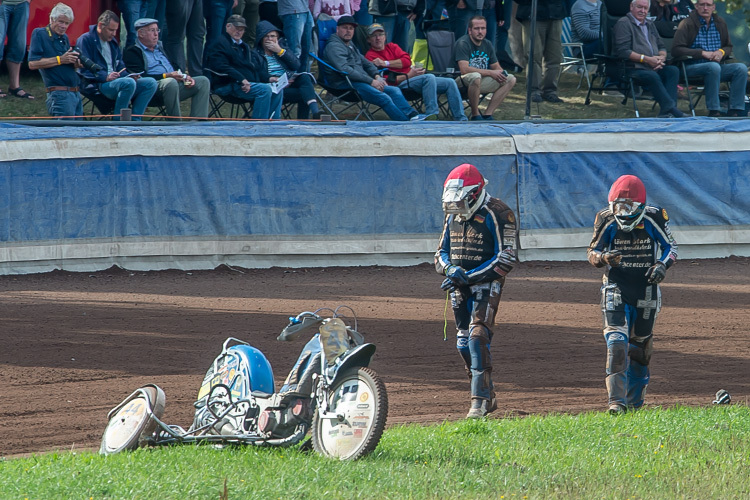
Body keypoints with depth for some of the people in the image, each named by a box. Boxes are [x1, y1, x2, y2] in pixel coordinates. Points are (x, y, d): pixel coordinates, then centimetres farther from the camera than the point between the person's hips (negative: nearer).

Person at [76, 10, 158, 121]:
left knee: (151, 83, -8)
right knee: (129, 83, -35)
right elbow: (84, 70, -11)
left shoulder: (112, 42, 24)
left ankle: (134, 120, -15)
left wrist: (129, 76, 5)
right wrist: (105, 77, -23)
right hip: (97, 85, -9)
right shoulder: (85, 40, -3)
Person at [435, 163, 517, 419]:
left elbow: (505, 259, -15)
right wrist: (451, 269, -7)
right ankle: (489, 397, 22)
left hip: (486, 283, -8)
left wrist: (469, 276, -19)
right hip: (460, 287, 8)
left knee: (478, 337, -20)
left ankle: (480, 400, -21)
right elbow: (442, 252, 18)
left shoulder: (496, 214, -12)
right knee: (464, 344, 10)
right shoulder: (453, 216, 12)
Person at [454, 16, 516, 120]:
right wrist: (491, 73, -23)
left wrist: (501, 73, -11)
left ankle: (487, 115, -11)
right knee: (475, 76, -41)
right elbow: (464, 69, -27)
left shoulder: (487, 45, 10)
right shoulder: (463, 44, -15)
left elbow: (496, 66, 16)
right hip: (463, 82, -8)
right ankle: (475, 115, -25)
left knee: (511, 79, -3)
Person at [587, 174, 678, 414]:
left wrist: (662, 265, -17)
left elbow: (670, 246, 3)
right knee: (617, 342, -18)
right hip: (616, 289, -1)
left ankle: (634, 401, 29)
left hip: (646, 291, 1)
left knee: (641, 347, 13)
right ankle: (617, 401, -22)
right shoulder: (606, 221, -8)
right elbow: (592, 252, 1)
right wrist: (604, 258, -23)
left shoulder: (653, 218, -10)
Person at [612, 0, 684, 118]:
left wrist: (661, 58, -3)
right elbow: (622, 51, -12)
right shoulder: (623, 23, -1)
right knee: (652, 76, -35)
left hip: (654, 67, 7)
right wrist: (646, 59, -16)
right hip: (634, 68, -7)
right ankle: (669, 107, -37)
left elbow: (662, 46, 23)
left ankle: (666, 112, -31)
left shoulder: (650, 25, 25)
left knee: (673, 70, -18)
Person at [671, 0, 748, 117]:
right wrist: (702, 53, -16)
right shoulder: (687, 24, -2)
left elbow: (729, 47, 23)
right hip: (692, 67, -6)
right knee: (713, 67, -37)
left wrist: (722, 52, -4)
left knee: (741, 68, -19)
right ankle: (713, 111, -36)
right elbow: (676, 50, -11)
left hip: (717, 66, 6)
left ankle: (735, 111, -24)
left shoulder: (720, 24, 15)